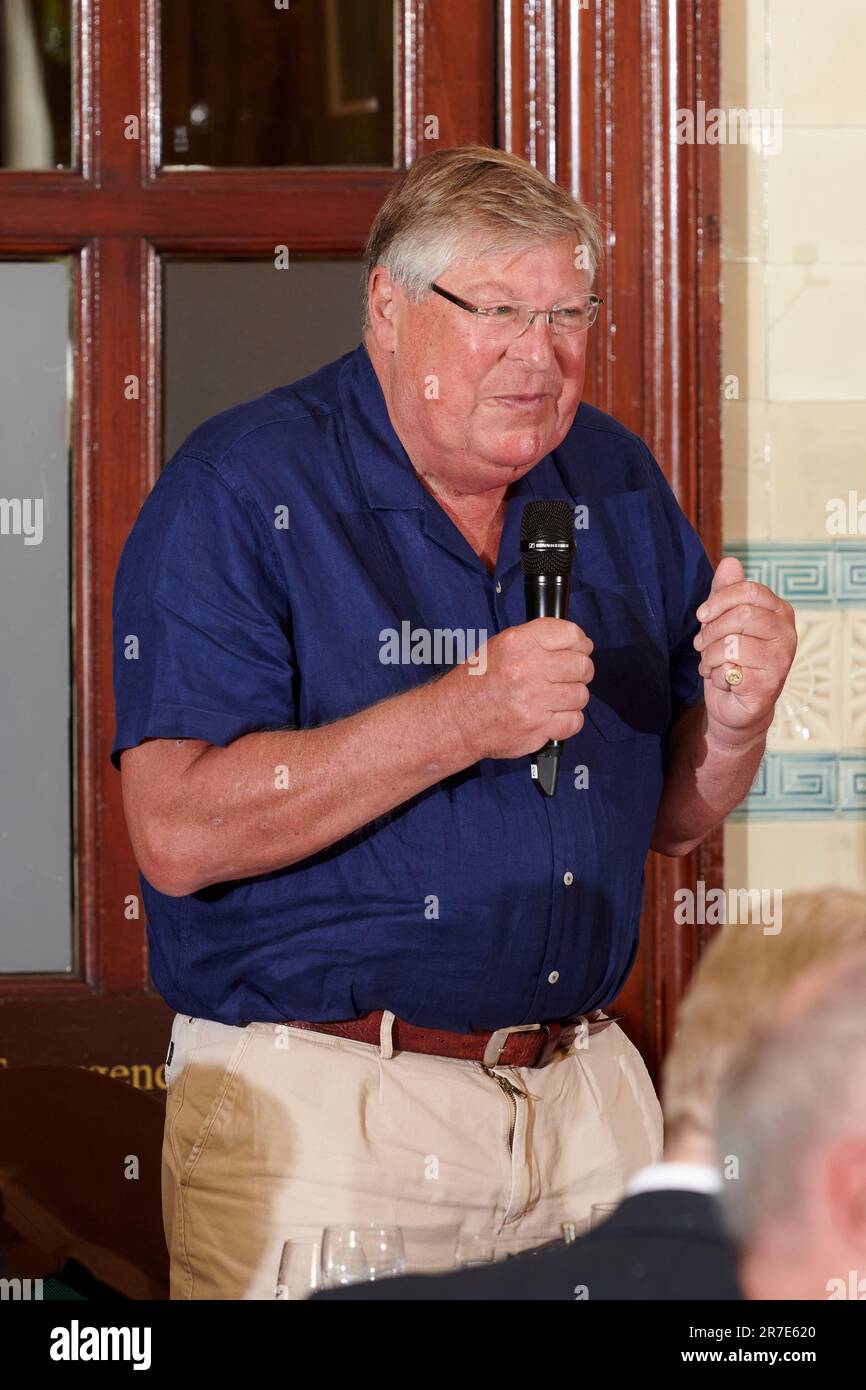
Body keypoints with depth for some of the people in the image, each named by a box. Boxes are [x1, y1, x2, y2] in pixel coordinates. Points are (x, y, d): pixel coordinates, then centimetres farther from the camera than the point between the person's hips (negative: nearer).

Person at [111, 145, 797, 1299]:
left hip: (587, 1104, 5)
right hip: (321, 1111, -5)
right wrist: (459, 719, -25)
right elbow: (178, 834, -20)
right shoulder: (242, 492, -9)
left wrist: (735, 718, -8)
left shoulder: (616, 486, 9)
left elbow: (671, 820, 15)